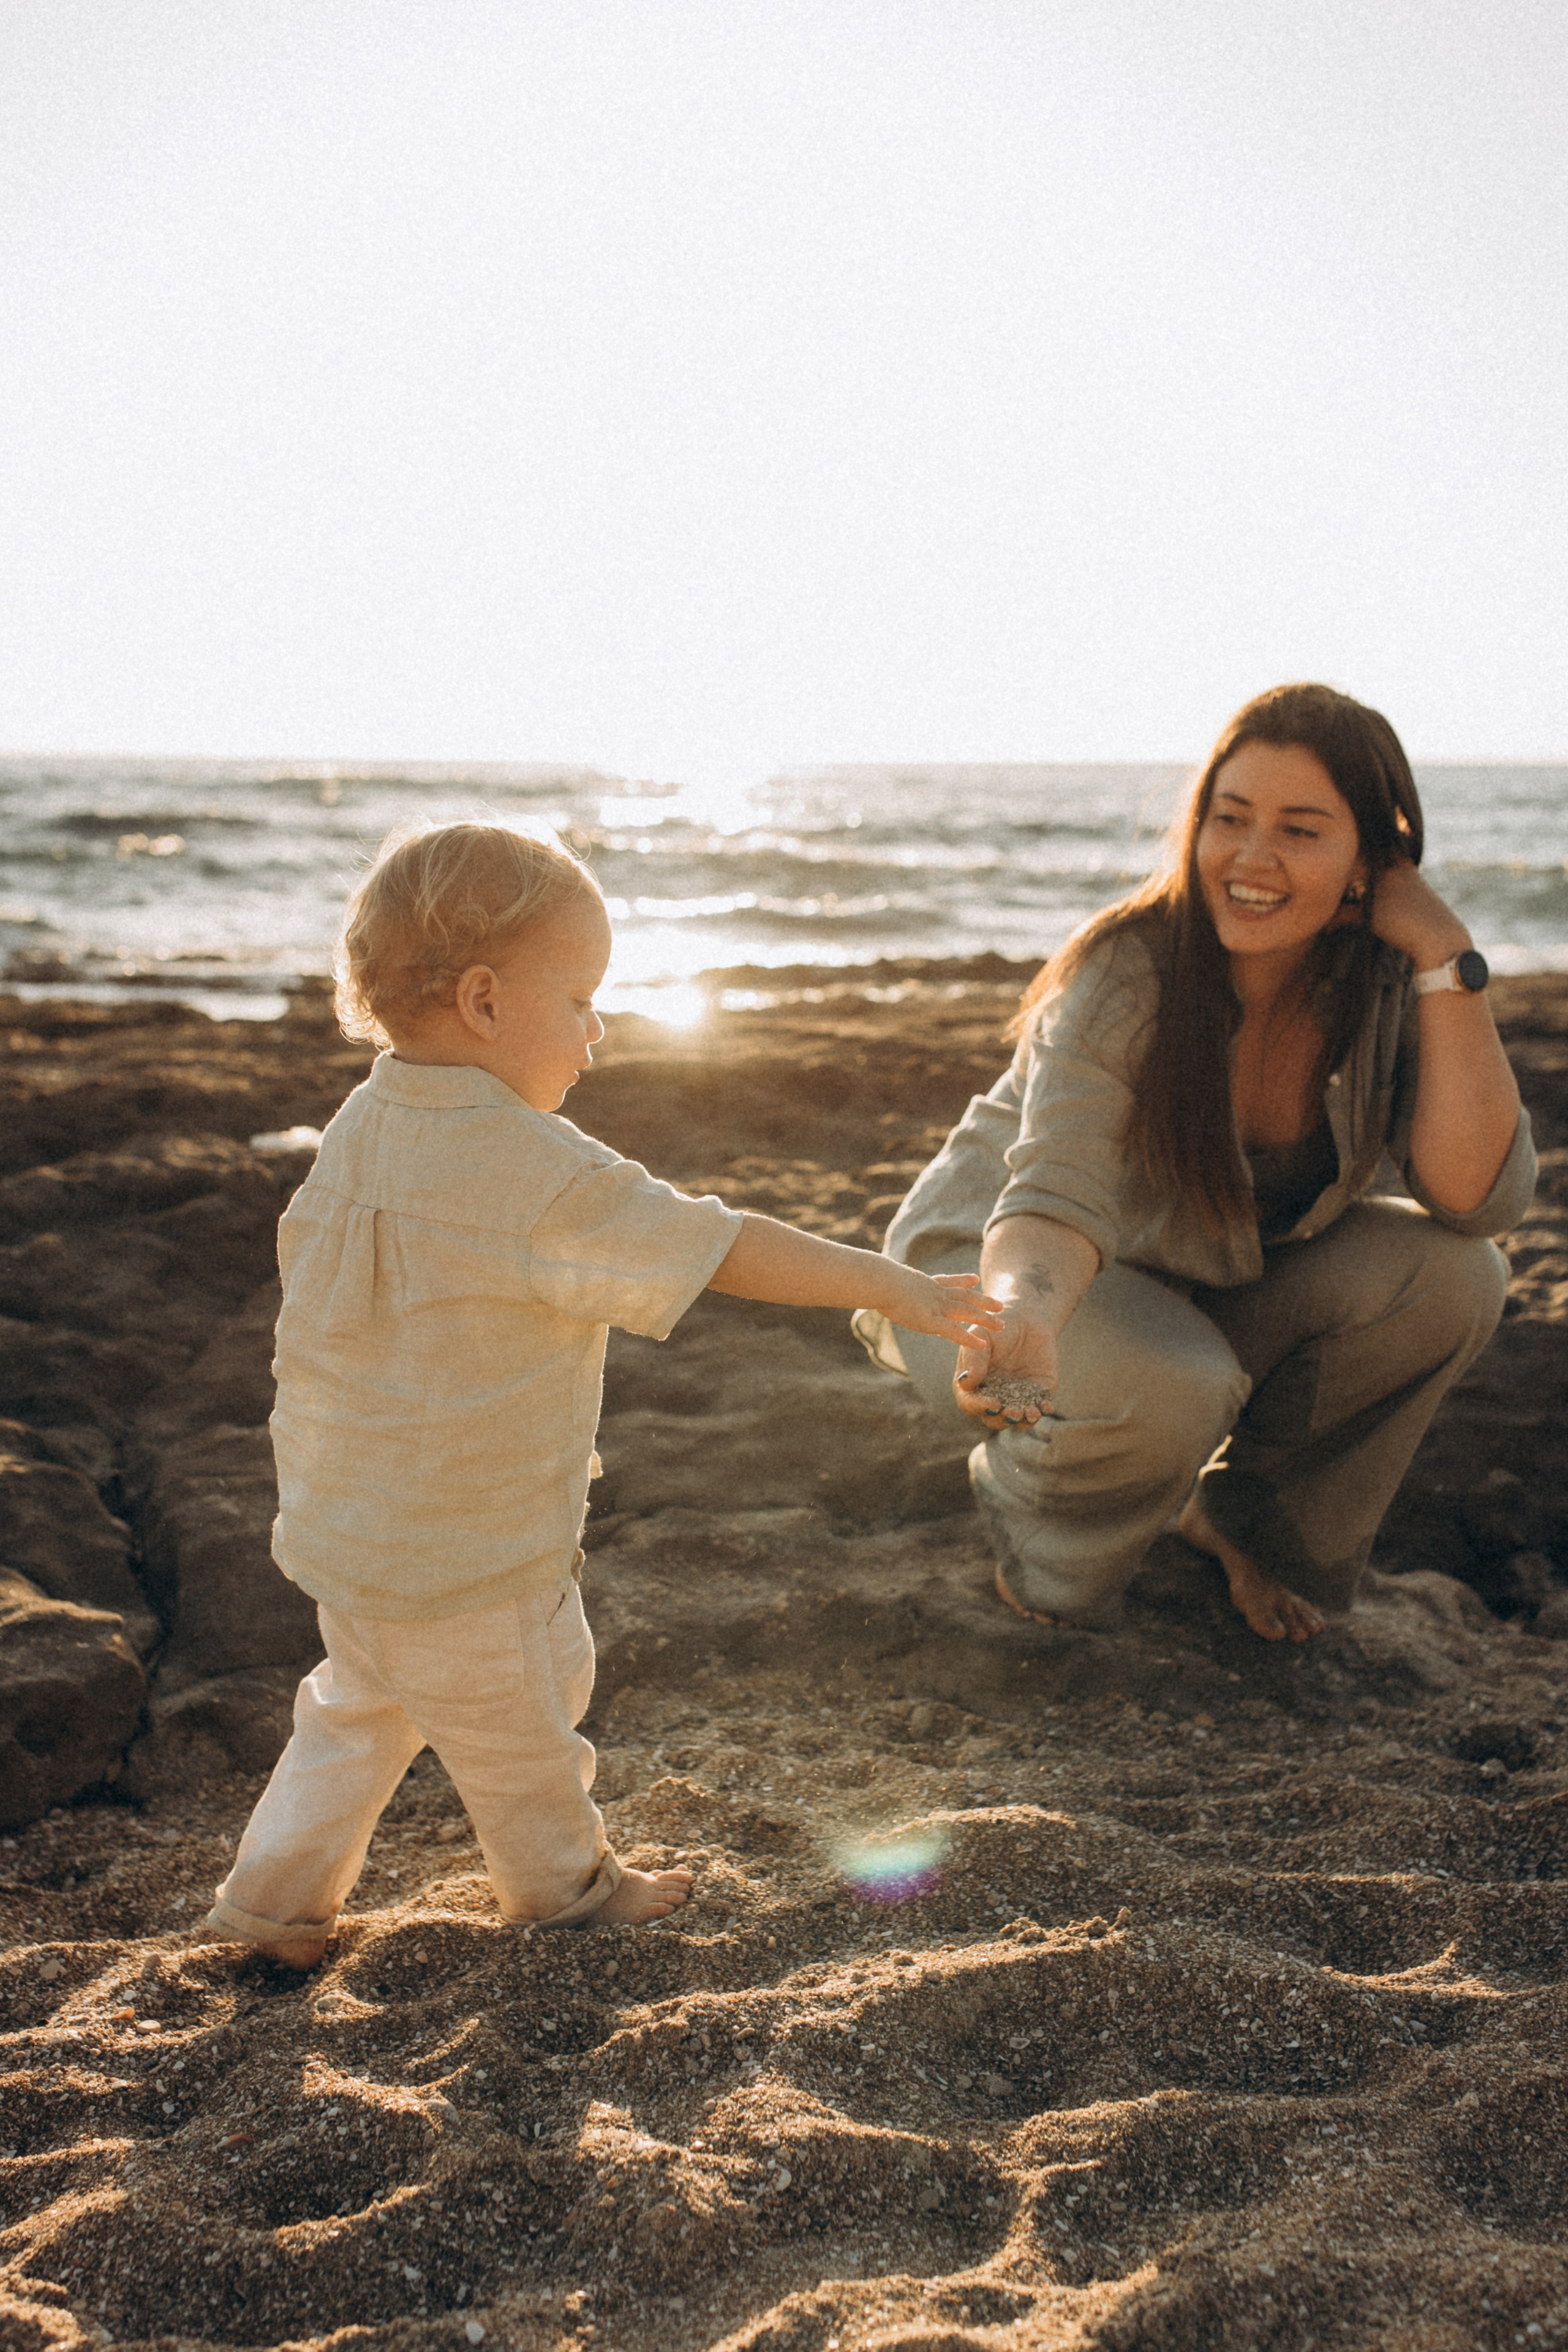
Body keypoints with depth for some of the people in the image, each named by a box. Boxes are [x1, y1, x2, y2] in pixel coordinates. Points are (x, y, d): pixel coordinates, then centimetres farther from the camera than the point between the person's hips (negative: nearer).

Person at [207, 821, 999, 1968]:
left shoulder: (363, 1127, -1)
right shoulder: (539, 1173, -28)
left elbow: (311, 1259, 12)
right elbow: (724, 1250, -27)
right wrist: (895, 1285, -20)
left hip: (343, 1518, 8)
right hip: (467, 1552, -8)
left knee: (361, 1708, 28)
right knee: (517, 1726, 17)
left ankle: (276, 1888, 35)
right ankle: (566, 1882, 39)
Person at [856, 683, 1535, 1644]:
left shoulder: (1387, 987, -15)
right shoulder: (1125, 973, -27)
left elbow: (1474, 1198, -24)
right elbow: (1057, 1203, -34)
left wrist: (1449, 960, -30)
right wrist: (1023, 1320, -57)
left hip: (1205, 1293, 5)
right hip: (1003, 1267, -4)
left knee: (1450, 1276, -19)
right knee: (1171, 1392, -36)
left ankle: (1256, 1523, 4)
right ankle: (1041, 1532, 0)